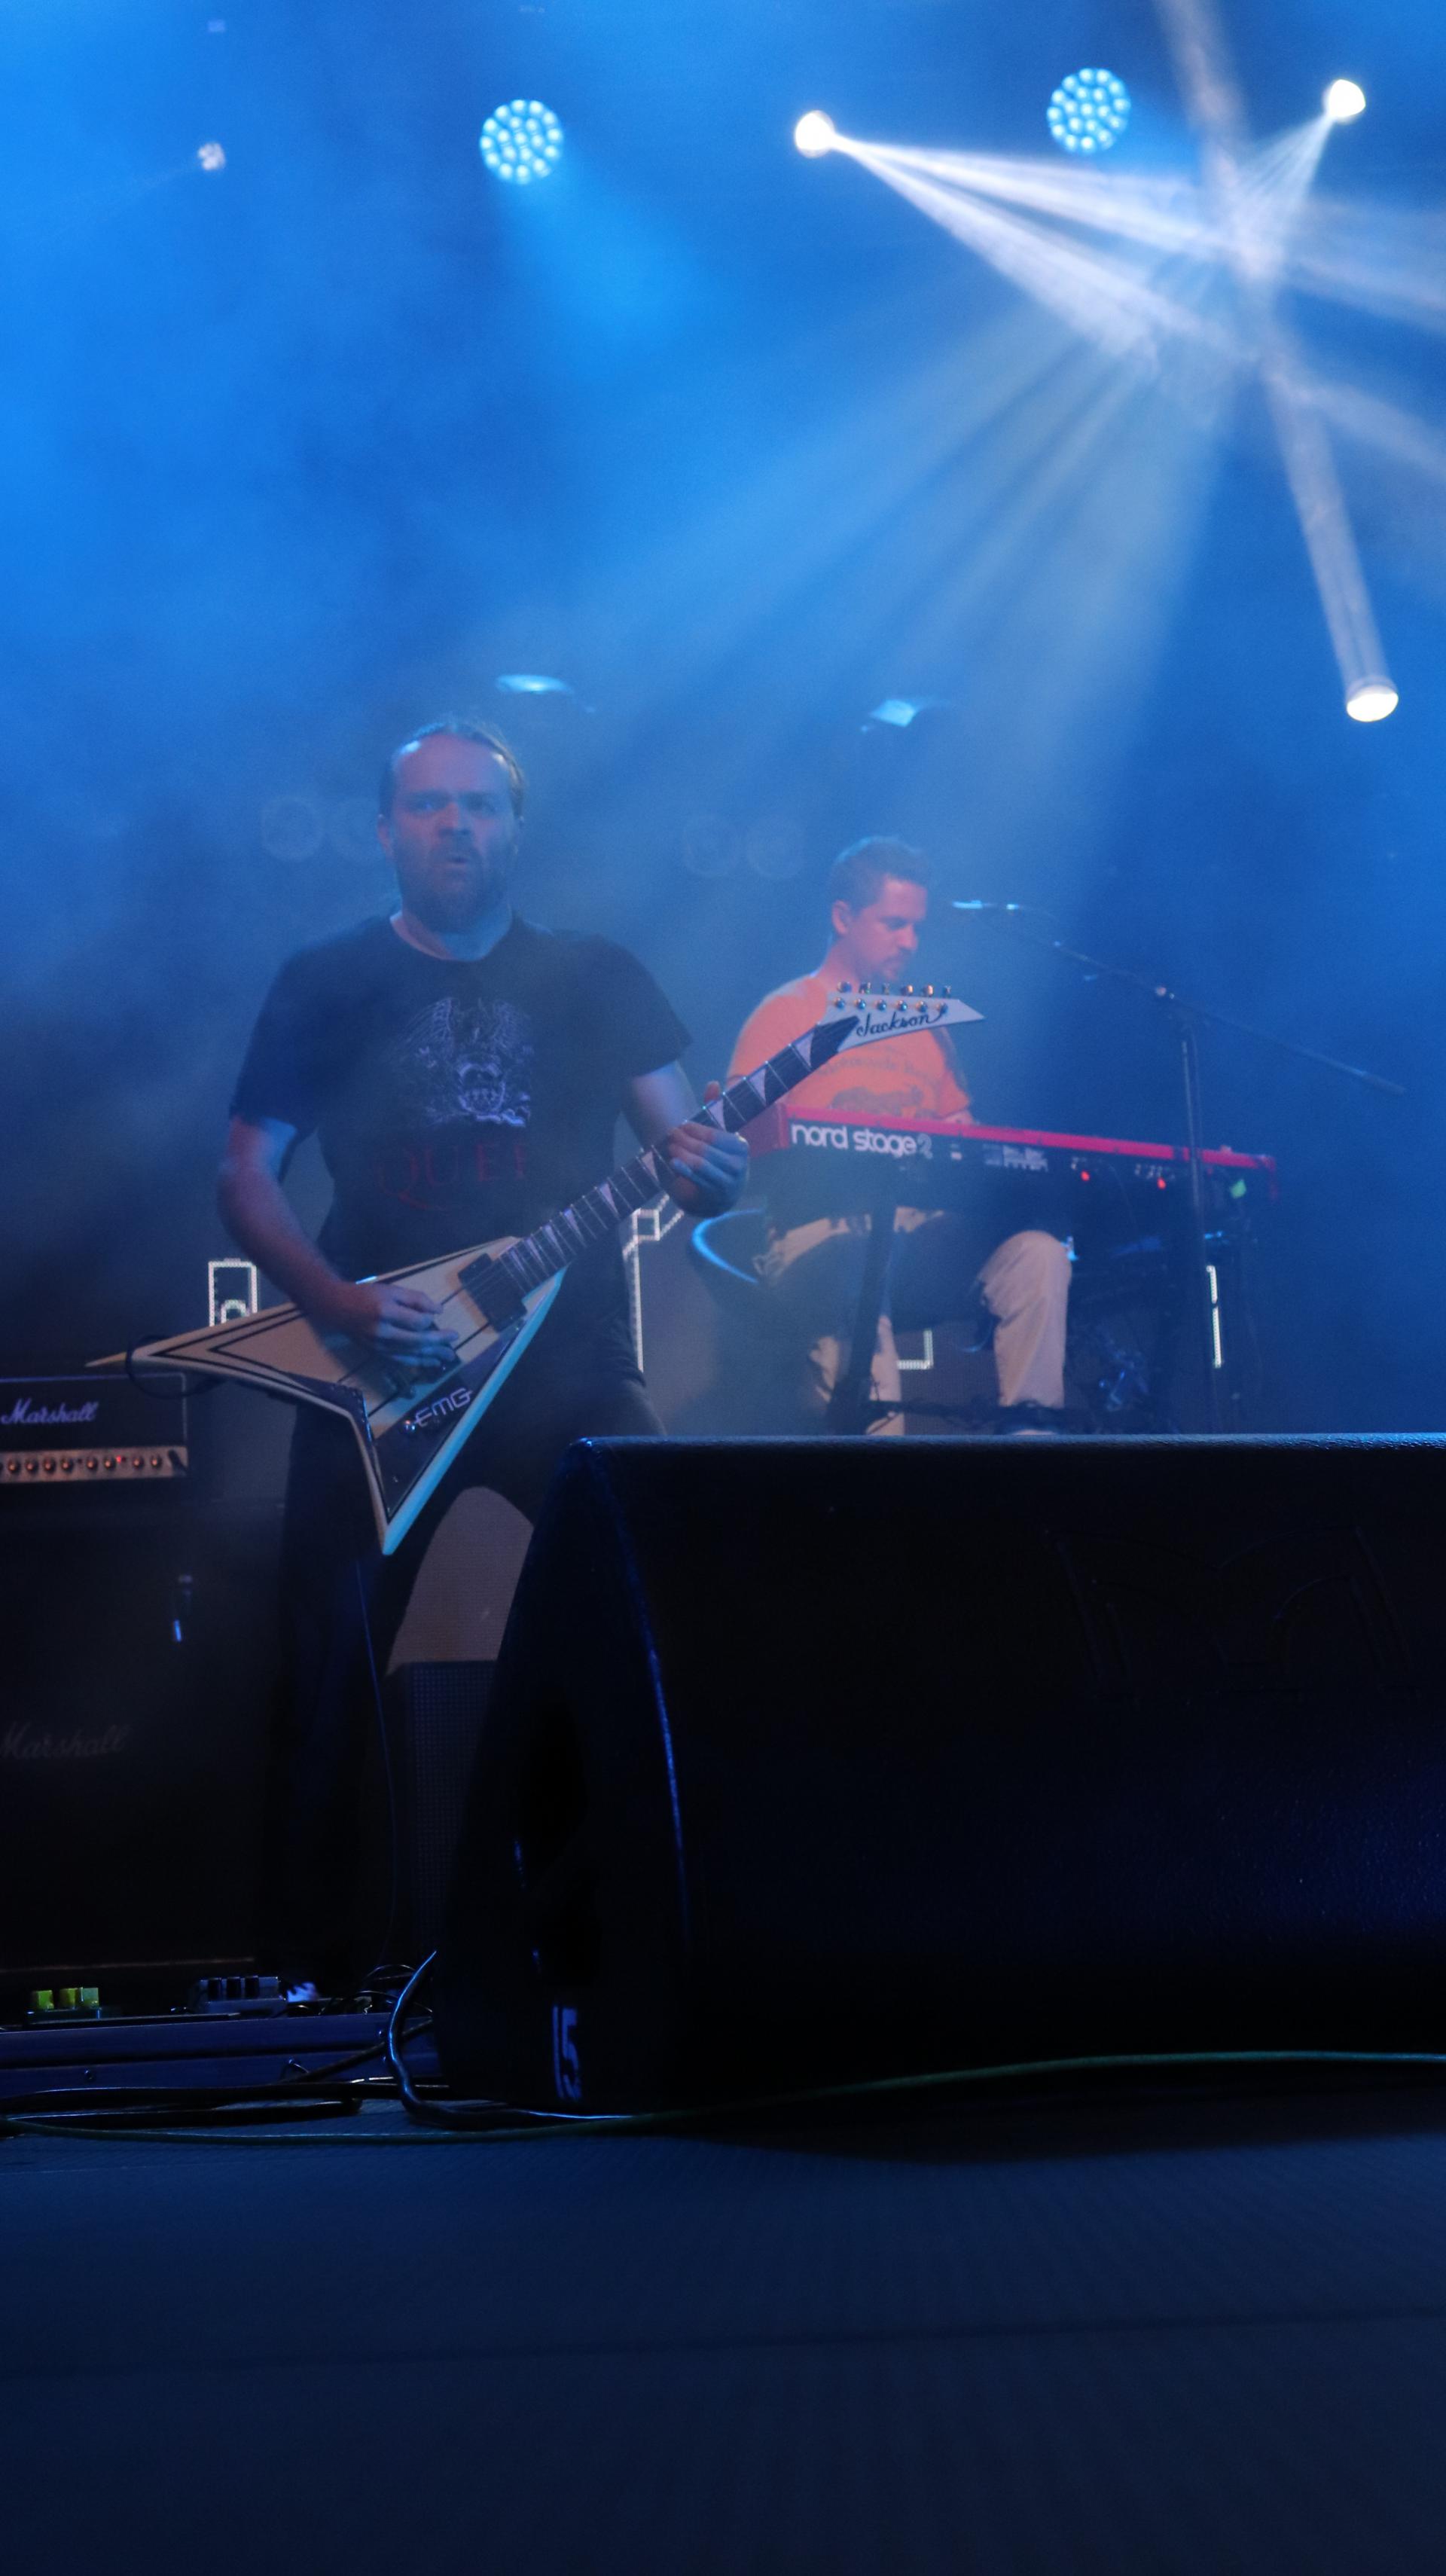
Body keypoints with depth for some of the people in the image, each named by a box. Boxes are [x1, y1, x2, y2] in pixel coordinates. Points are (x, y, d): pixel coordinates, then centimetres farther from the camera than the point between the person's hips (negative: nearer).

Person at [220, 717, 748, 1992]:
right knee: (334, 1669, -2)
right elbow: (247, 1178, 2)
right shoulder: (328, 983, 6)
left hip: (569, 1357, 1)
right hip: (375, 1364, -1)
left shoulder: (597, 977, 10)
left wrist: (709, 1172, -21)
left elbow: (683, 1143, 4)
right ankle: (318, 1963, 10)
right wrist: (341, 1303, -15)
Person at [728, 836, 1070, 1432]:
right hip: (823, 1234, -5)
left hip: (923, 1237, 5)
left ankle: (1029, 1432, -26)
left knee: (1037, 1252, -23)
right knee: (853, 1272, -41)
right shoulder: (784, 1017, 5)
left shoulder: (924, 1025, 23)